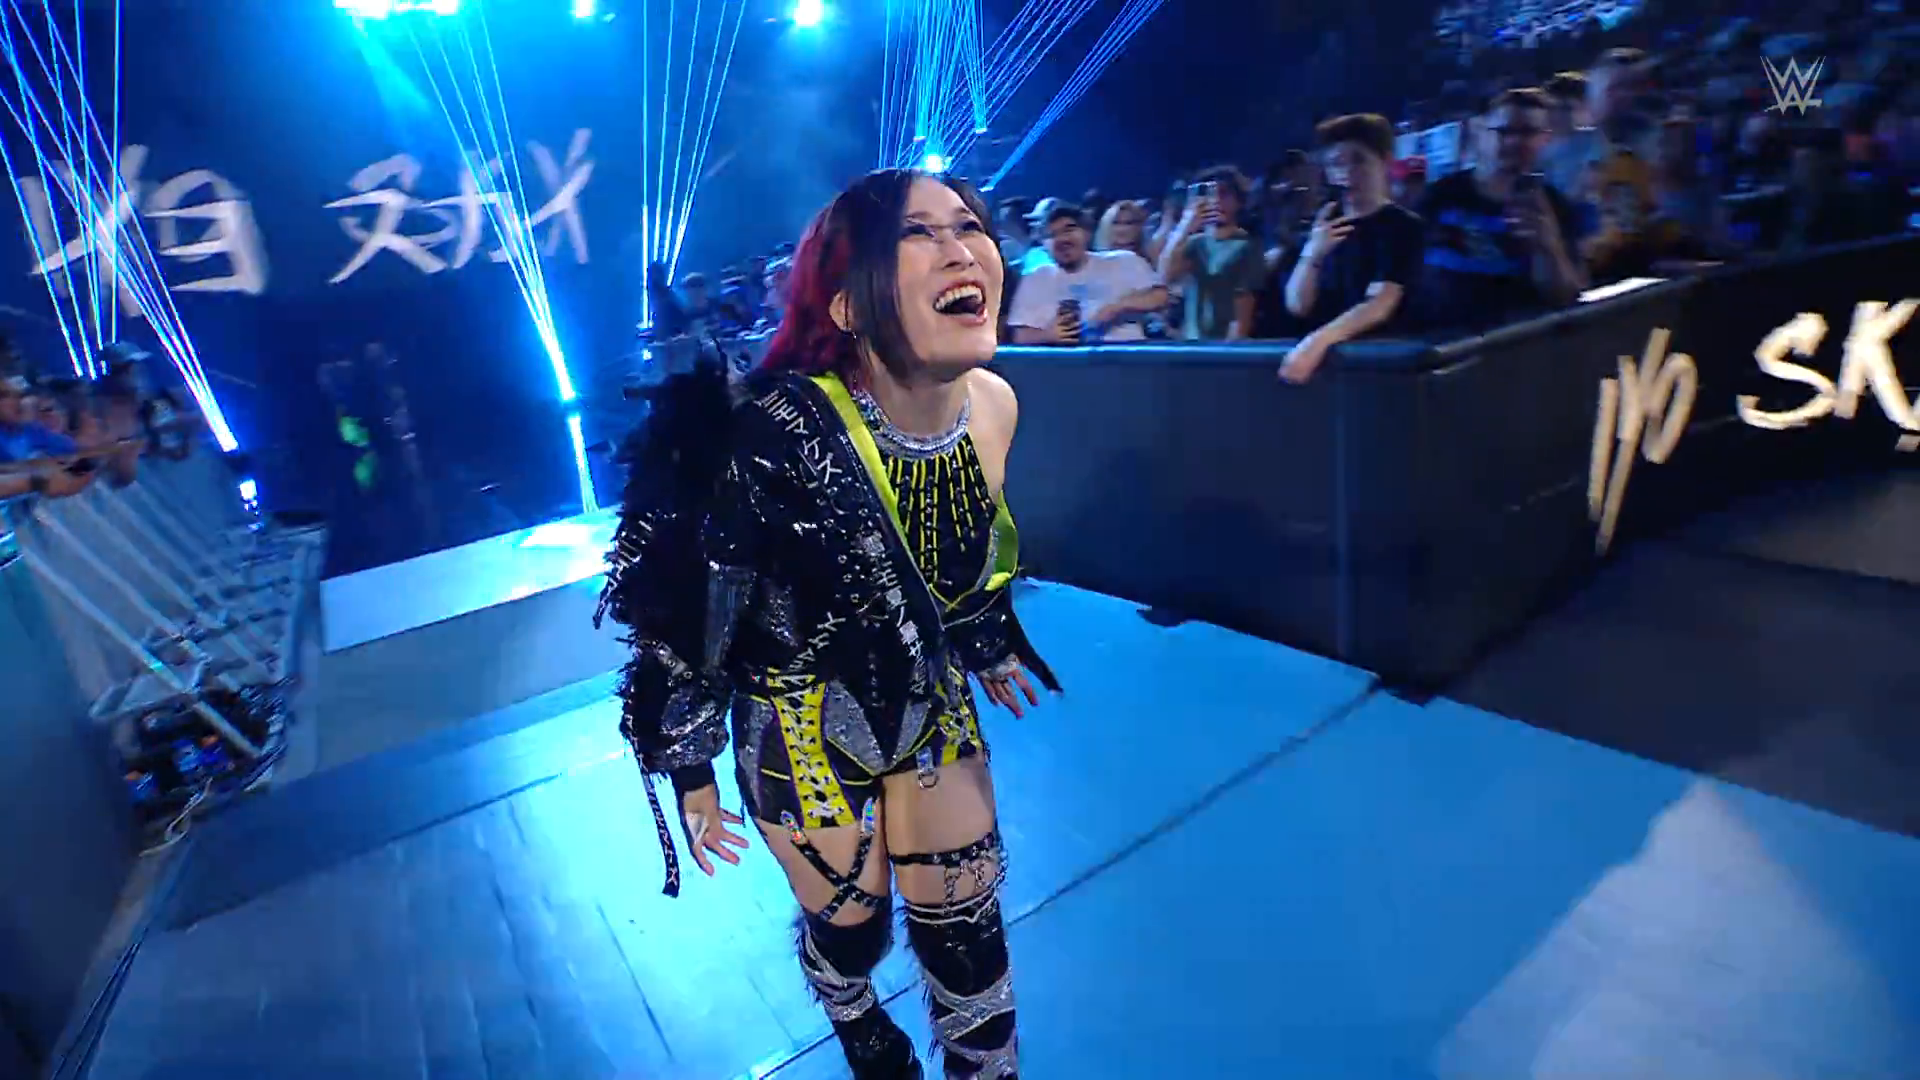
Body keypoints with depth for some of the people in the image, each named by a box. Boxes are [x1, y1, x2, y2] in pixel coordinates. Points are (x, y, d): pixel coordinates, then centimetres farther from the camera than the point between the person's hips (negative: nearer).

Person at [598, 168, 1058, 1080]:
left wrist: (991, 648, 18)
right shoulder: (784, 432, -33)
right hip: (802, 723, -3)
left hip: (930, 701, 4)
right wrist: (689, 769, -8)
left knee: (967, 933, 14)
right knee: (852, 926, 21)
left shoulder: (993, 403, -14)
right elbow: (694, 609, -20)